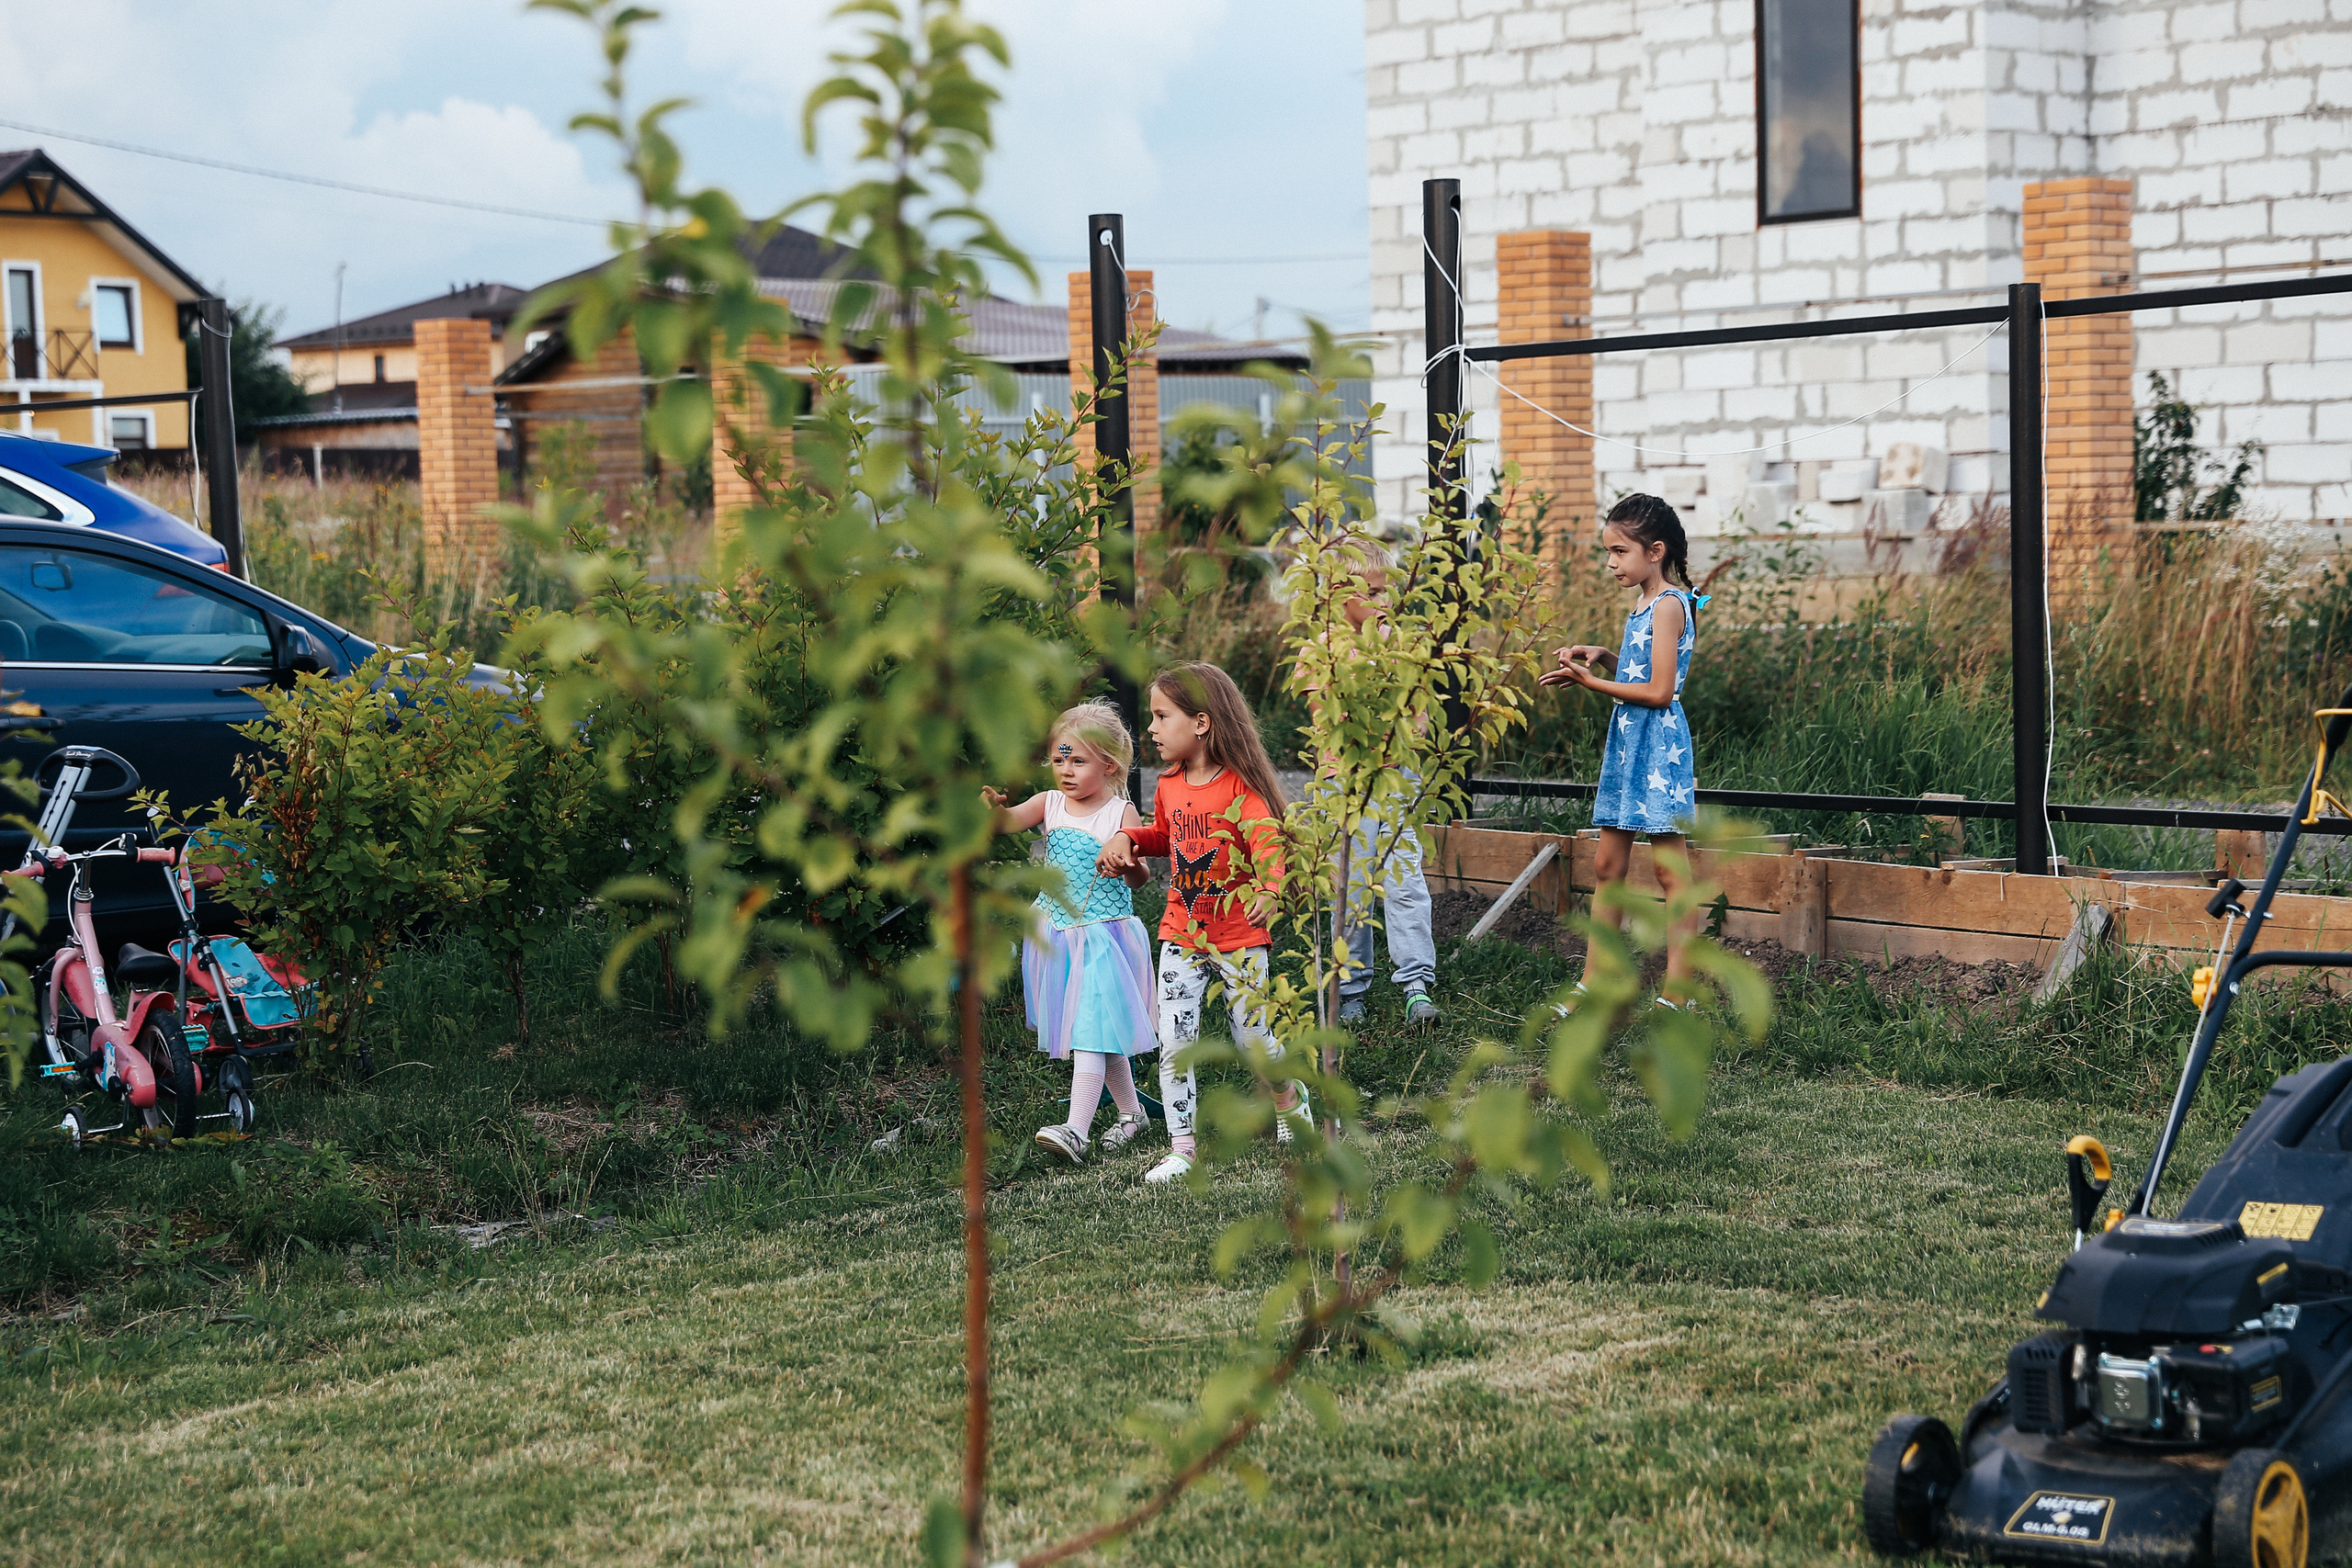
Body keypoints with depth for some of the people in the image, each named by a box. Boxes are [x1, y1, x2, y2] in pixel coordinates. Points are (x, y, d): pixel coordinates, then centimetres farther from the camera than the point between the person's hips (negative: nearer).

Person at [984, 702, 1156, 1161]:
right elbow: (1009, 821, -13)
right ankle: (1130, 1111, 32)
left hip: (1103, 937, -5)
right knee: (1103, 1032, 17)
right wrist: (992, 806, -36)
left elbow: (1138, 878, -10)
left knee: (1091, 1029, -13)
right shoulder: (1050, 803, 4)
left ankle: (1076, 1129, -20)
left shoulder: (1121, 812, -8)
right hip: (1055, 937, 5)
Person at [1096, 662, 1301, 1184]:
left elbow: (1267, 842, -25)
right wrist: (1129, 838, 5)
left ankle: (1290, 1099, 38)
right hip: (1181, 934, 5)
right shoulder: (1169, 786, 5)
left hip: (1239, 936, -5)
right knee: (1173, 1040, -3)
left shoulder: (1240, 786, -15)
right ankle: (1182, 1147, 3)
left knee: (1252, 1035, 7)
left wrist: (1269, 889, -44)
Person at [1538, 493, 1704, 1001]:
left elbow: (1659, 691, -20)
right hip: (1628, 742, 10)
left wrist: (1593, 682, -16)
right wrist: (1603, 656, 4)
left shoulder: (1669, 605, -15)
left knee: (1669, 870, -4)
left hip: (1658, 744, -10)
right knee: (1607, 864, 11)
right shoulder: (1644, 603, 14)